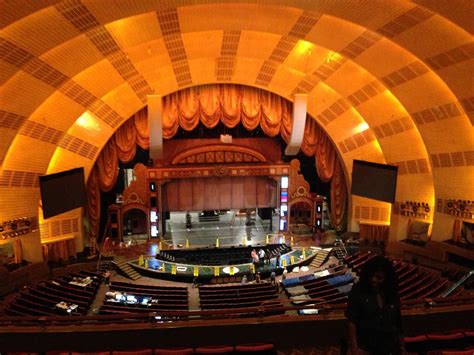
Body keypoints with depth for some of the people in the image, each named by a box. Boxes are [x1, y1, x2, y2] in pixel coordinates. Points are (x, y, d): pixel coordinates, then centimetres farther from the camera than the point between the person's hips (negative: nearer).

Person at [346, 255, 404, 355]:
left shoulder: (393, 295, 4)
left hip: (388, 347, 4)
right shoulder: (358, 291, -7)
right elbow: (352, 321, -10)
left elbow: (398, 324, 12)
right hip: (364, 344, -4)